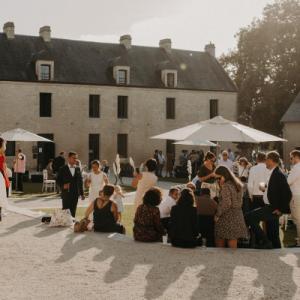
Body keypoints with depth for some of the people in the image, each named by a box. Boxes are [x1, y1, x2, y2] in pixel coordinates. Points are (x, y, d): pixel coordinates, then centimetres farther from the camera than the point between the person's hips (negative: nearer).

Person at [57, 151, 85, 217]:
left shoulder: (78, 169, 9)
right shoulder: (63, 169, 0)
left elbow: (80, 182, 11)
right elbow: (58, 180, 1)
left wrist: (81, 193, 10)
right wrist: (62, 185, -17)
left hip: (75, 194, 3)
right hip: (66, 193, -3)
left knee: (73, 211, 6)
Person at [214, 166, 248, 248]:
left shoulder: (226, 186, -13)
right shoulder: (237, 185, 12)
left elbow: (226, 204, -20)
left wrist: (217, 215, -9)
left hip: (227, 218, -8)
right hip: (237, 217, 8)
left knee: (219, 246, 4)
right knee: (233, 247, 8)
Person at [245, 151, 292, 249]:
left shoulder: (278, 174, -19)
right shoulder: (274, 173, 10)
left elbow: (287, 194, -24)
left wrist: (281, 209, -19)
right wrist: (266, 189, 11)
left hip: (273, 208, -10)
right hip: (271, 208, 10)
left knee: (249, 217, -15)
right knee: (272, 235, 14)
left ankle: (264, 241, -9)